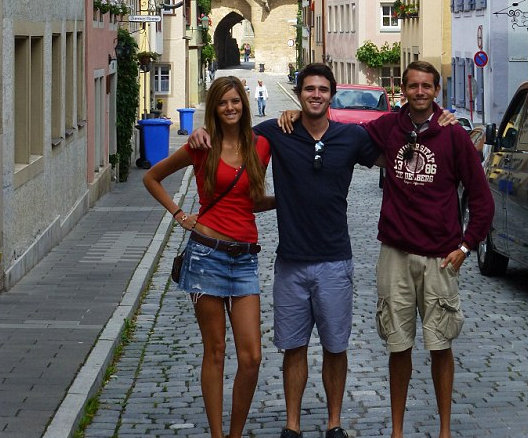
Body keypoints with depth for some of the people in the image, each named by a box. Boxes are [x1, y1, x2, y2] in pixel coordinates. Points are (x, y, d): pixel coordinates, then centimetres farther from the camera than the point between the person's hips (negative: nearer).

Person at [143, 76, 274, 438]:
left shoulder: (260, 146, 7)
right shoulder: (203, 148, 0)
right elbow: (152, 178, 13)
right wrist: (178, 214, 4)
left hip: (245, 259, 2)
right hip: (207, 254, -2)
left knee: (251, 357, -4)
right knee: (215, 352, 3)